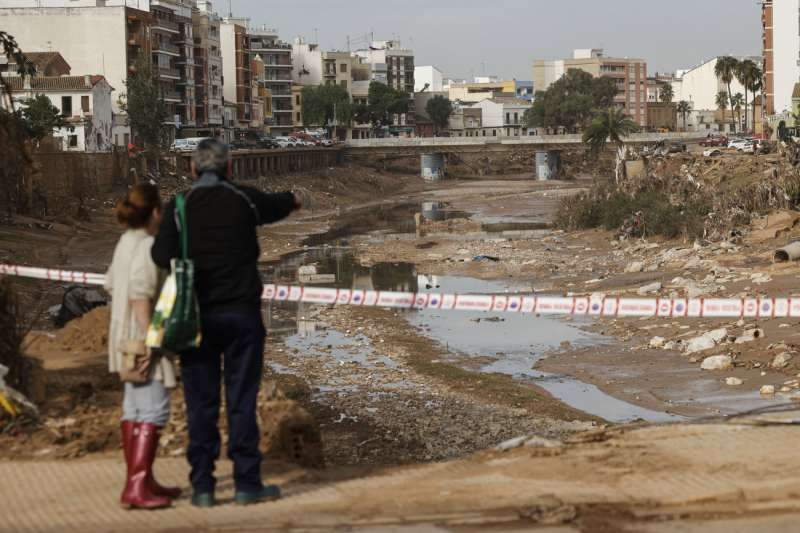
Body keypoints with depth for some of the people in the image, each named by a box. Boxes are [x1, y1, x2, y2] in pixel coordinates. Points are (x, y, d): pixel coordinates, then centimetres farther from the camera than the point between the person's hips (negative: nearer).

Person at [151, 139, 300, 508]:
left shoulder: (179, 206, -3)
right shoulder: (245, 200, 1)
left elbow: (163, 256, -15)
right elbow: (280, 205, 22)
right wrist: (293, 199, 45)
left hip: (197, 316, 0)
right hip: (241, 313, 0)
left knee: (201, 402, 5)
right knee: (242, 399, 3)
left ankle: (203, 487, 6)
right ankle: (247, 483, 4)